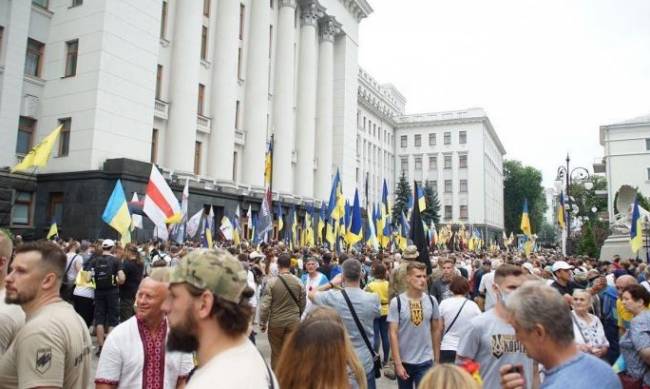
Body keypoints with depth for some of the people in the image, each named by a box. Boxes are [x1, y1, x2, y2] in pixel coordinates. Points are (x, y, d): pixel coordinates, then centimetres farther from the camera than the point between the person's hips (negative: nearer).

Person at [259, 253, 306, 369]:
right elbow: (303, 303, 5)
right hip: (294, 321, 1)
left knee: (276, 353, 15)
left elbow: (265, 305, -11)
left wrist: (262, 323, 1)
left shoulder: (272, 282, -12)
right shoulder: (298, 282, -4)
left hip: (276, 321, -1)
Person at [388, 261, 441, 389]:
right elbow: (393, 333, -11)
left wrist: (437, 358, 8)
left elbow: (435, 330, 7)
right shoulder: (397, 302, -11)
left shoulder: (431, 301, -2)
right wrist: (398, 363, -13)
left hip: (426, 361, 1)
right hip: (404, 361, -1)